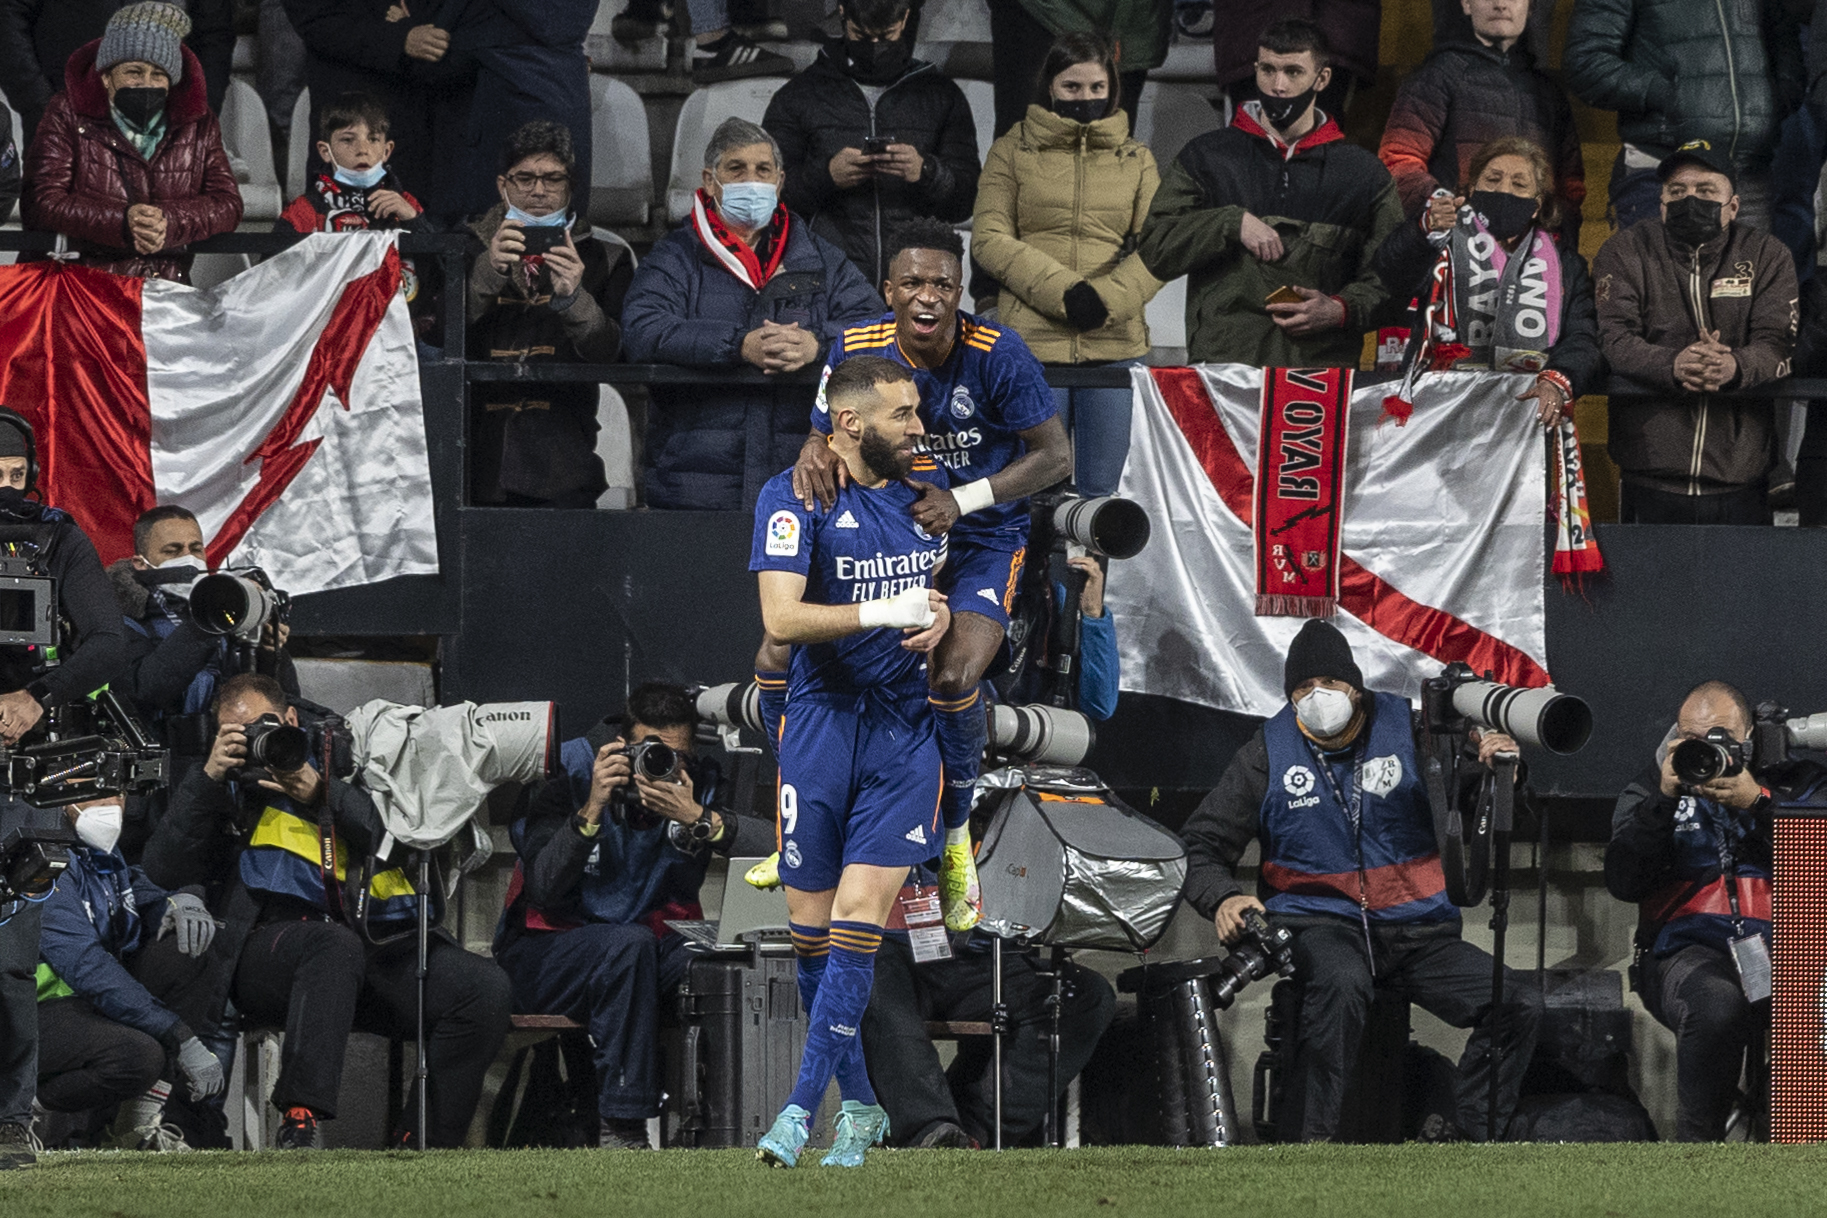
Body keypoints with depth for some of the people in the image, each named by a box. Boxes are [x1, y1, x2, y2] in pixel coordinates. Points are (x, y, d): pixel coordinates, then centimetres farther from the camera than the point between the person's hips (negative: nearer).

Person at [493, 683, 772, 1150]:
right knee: (629, 945, -36)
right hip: (543, 950, -3)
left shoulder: (698, 782, -3)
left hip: (645, 942, 3)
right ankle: (622, 1126, -33)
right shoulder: (570, 769, -12)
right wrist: (592, 809, -30)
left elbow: (773, 846, -19)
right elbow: (542, 889, -22)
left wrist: (696, 819, -30)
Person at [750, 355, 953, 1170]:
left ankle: (803, 1106, -11)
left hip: (903, 730, 2)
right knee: (810, 923, 3)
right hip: (821, 725, -2)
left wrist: (941, 616, 4)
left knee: (858, 917, -11)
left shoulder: (928, 485, 9)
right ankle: (859, 1103, 18)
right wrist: (882, 612, -24)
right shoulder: (794, 497, -7)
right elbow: (780, 617, -17)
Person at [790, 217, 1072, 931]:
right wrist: (814, 457, -29)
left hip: (982, 539, -4)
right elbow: (824, 438, -2)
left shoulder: (998, 356, -21)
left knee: (953, 678, -30)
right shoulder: (856, 349, -11)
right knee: (778, 659, -6)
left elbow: (1054, 456, -14)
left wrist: (962, 501, -26)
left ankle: (955, 842, -4)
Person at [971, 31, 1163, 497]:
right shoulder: (1013, 152, 9)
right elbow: (989, 240, -1)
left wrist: (1107, 300, -12)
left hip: (1115, 343, 2)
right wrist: (1063, 291, -14)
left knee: (1103, 491, 2)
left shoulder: (1136, 159, 15)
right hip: (1032, 341, -2)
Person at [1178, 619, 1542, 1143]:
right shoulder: (1269, 752, 4)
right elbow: (1202, 843, 8)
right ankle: (1309, 1142, -34)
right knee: (1341, 983, -39)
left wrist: (1493, 770, -24)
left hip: (1416, 929, 3)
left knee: (1521, 1006, -16)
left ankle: (1466, 1140, -4)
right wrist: (1221, 898, -13)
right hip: (1318, 922, -3)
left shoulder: (1408, 728, 4)